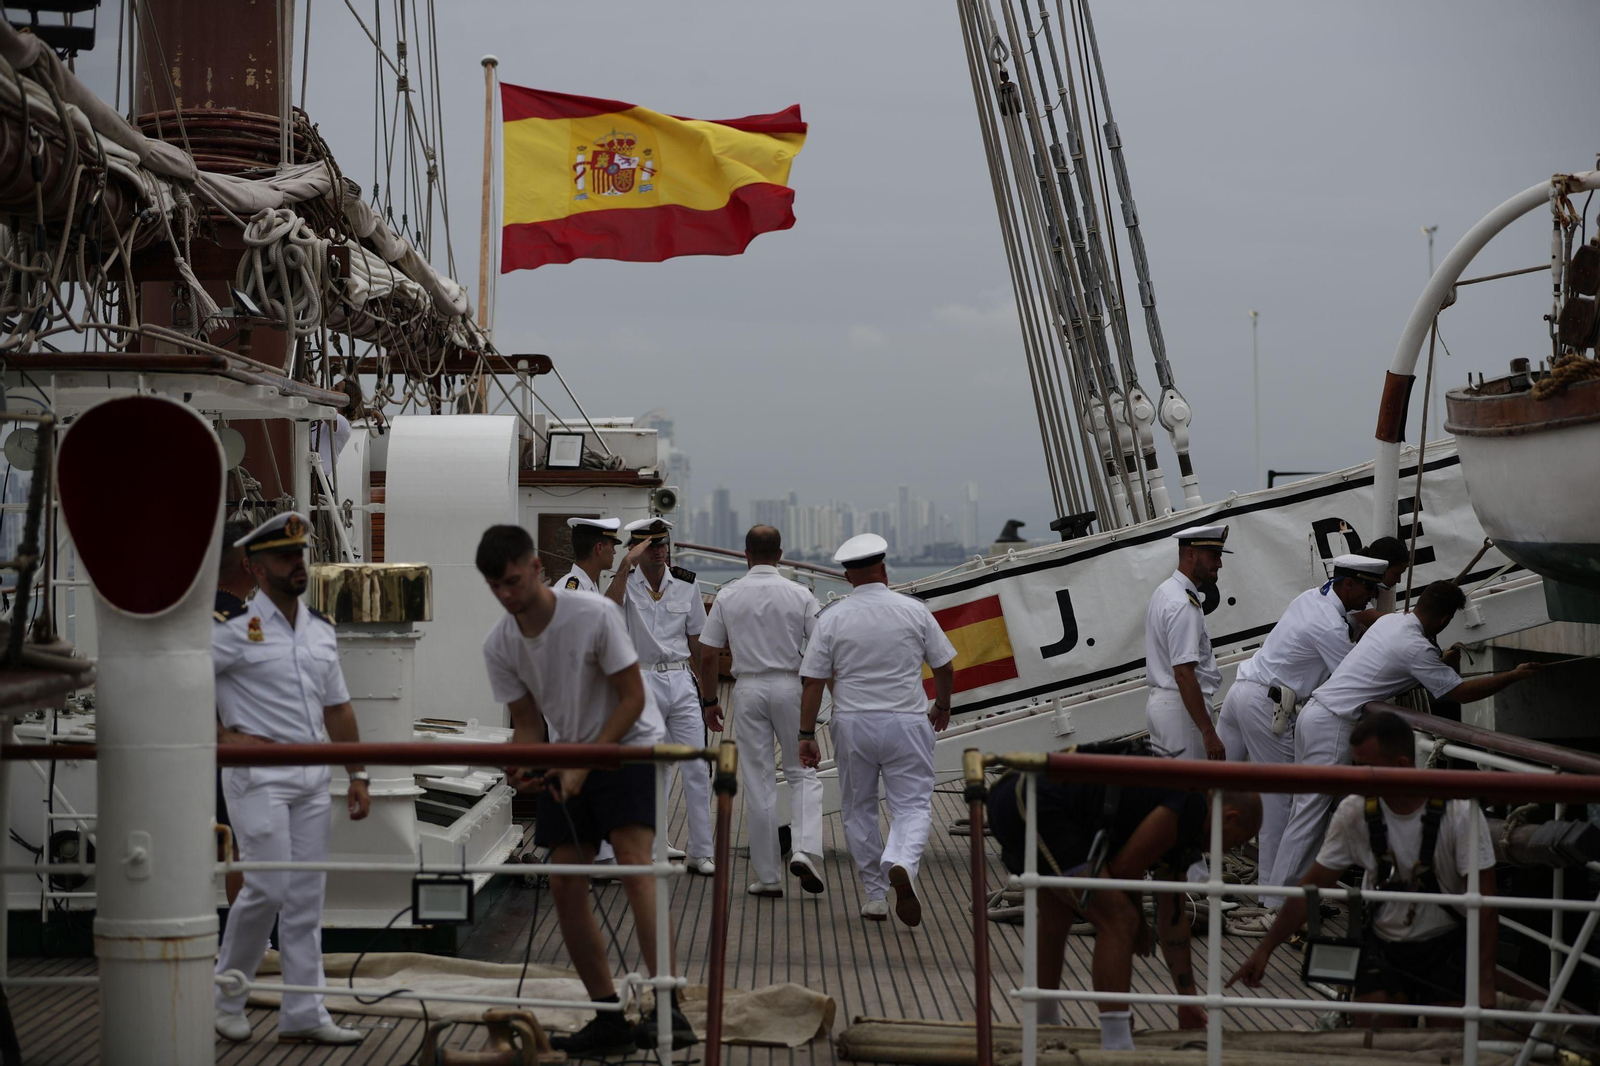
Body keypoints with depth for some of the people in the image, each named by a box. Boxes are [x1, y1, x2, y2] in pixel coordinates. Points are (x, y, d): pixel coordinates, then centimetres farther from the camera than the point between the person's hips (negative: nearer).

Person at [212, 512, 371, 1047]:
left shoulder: (321, 629, 13)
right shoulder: (235, 628, -7)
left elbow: (337, 707, 18)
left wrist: (357, 774, 14)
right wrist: (224, 735, -10)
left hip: (312, 776, 6)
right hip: (258, 776, -6)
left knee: (307, 896, 5)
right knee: (268, 888, -9)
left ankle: (304, 1015, 9)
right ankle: (225, 996, 12)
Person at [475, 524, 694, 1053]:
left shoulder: (594, 614, -20)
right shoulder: (498, 646, -4)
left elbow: (632, 698, -15)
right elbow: (528, 722, 3)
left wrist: (585, 763, -22)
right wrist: (522, 768, -20)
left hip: (628, 745, -6)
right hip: (568, 757, 6)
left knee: (633, 862, -24)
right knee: (564, 883, 0)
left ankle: (669, 1010, -30)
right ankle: (610, 1018, 10)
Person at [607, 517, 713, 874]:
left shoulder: (686, 585, 7)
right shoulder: (627, 582, 0)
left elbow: (697, 643, 13)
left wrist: (707, 692, 13)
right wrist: (626, 564, -27)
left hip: (681, 682, 2)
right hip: (641, 683, -2)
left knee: (696, 770, -3)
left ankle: (701, 852, 2)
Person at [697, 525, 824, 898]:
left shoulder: (728, 596, 0)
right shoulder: (800, 595, -2)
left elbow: (707, 655, 1)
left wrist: (710, 701, 12)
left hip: (748, 689, 1)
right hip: (790, 685, -1)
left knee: (757, 782, 5)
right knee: (802, 774, 12)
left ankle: (767, 877, 7)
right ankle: (805, 850, -11)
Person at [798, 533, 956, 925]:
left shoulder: (832, 618, -2)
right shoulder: (914, 611, -1)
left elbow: (812, 681, -4)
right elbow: (945, 667, 6)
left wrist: (806, 735, 2)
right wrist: (942, 706, 24)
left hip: (853, 724, 1)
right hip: (906, 722, -1)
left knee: (859, 810, 14)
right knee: (912, 805, 3)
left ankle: (875, 896, 15)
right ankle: (901, 864, -27)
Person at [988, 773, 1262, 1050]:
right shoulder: (1190, 806, -4)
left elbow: (1173, 914, 31)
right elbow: (1123, 869, -4)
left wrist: (1188, 999, 35)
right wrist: (1139, 926, 16)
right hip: (1039, 808, -11)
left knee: (1056, 912, 32)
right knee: (1118, 922, -9)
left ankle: (1045, 1028, 46)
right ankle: (1117, 1051, -8)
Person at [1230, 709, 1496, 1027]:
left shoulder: (1459, 812, -18)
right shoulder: (1355, 812, -10)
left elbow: (1483, 903, -16)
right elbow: (1312, 887, -1)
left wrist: (1484, 984, -23)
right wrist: (1264, 949, -4)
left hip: (1446, 941, -2)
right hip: (1384, 942, 2)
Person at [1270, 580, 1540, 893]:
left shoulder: (1389, 620, 12)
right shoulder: (1417, 647, -14)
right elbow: (1459, 692, -8)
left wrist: (1442, 661, 47)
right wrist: (1515, 676, 1)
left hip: (1315, 710, 9)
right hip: (1334, 724, -9)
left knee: (1306, 806, 10)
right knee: (1310, 815, -7)